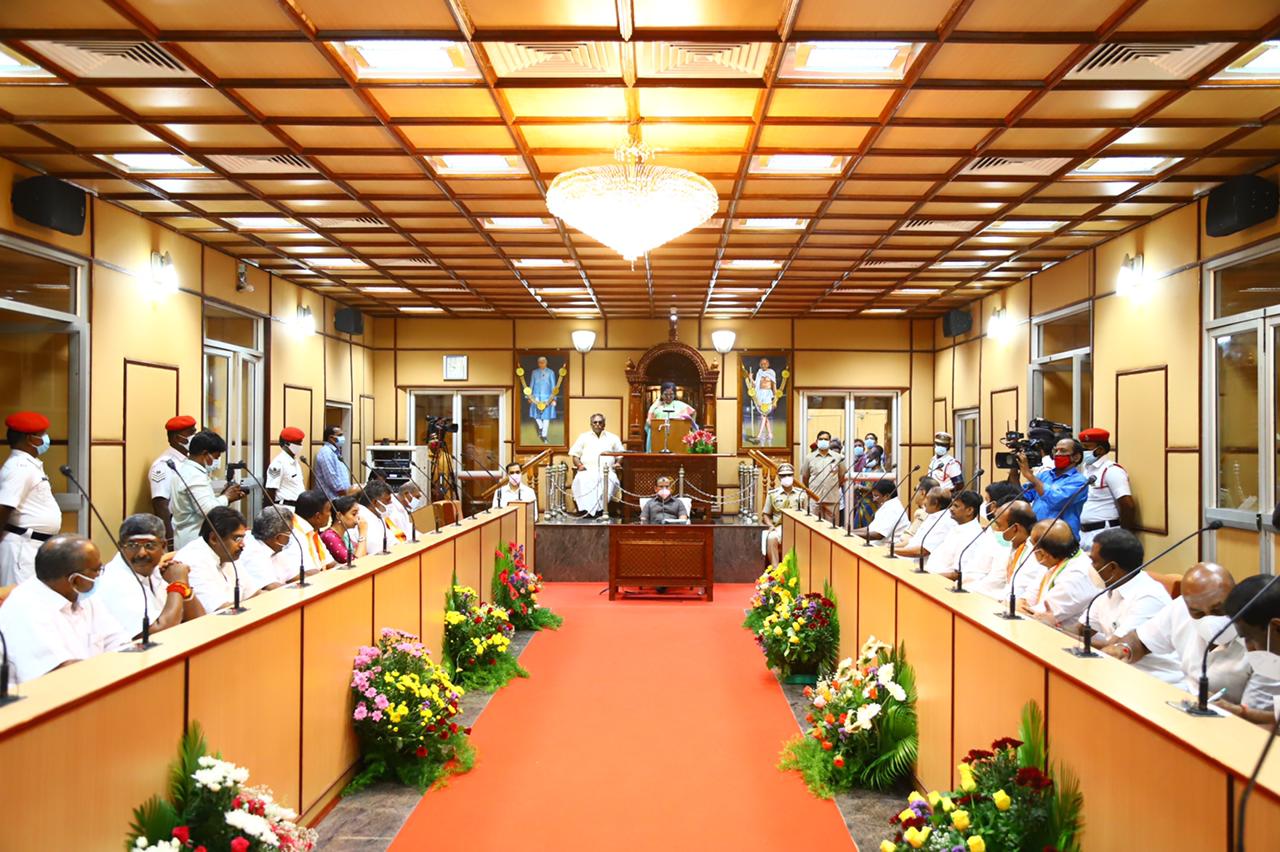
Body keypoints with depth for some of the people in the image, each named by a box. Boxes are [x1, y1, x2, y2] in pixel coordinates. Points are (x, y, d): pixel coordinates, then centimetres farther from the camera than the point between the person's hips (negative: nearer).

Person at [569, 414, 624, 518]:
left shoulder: (613, 438, 24)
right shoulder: (583, 437, 24)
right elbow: (575, 455, 17)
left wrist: (618, 463, -4)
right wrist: (579, 465, -3)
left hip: (606, 470, 0)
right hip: (587, 470, 0)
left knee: (610, 480, -37)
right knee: (582, 480, -36)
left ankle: (599, 508, -42)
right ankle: (585, 508, -45)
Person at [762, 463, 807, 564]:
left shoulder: (802, 494, 12)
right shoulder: (772, 494, 10)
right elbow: (766, 514, 14)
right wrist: (771, 525, -5)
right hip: (779, 527, 0)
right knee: (771, 538, -34)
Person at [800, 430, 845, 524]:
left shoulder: (838, 457, 5)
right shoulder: (809, 458, 5)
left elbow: (842, 476, 13)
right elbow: (804, 477, 13)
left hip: (832, 499, 0)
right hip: (814, 499, 0)